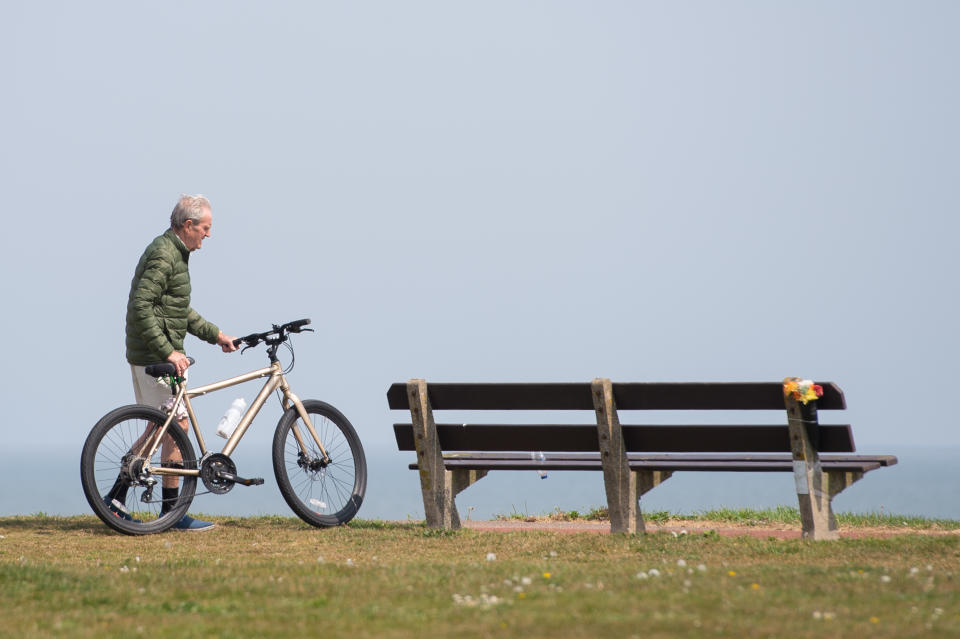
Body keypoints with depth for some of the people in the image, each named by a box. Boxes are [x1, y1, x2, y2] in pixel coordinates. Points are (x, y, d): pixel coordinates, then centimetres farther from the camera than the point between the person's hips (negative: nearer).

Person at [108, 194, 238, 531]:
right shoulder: (163, 255, -17)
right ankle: (171, 512, -2)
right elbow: (141, 307, -25)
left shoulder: (173, 253, 16)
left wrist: (215, 334, 20)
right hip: (156, 357, -11)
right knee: (177, 425, -6)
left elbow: (182, 311, 25)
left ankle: (117, 497, 16)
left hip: (148, 355, 11)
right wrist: (168, 351, -27)